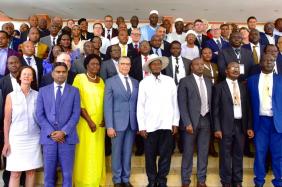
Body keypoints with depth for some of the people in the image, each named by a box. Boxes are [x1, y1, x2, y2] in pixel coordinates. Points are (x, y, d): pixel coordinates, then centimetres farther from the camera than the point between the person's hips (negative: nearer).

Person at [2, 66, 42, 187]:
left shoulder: (37, 95, 3)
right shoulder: (11, 96, 0)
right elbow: (7, 120, 1)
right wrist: (6, 142, -1)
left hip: (33, 138, 1)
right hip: (16, 138, -1)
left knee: (31, 171, 7)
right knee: (15, 173, 1)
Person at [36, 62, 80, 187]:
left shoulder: (74, 91, 7)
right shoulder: (43, 91, 9)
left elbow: (76, 114, -1)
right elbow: (39, 114, 3)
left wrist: (64, 132, -12)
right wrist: (51, 132, -8)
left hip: (67, 137, -1)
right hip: (48, 137, 1)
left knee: (67, 174, 5)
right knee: (49, 173, 7)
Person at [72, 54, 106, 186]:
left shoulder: (101, 81, 11)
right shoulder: (79, 78, -4)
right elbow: (78, 102, -10)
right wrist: (89, 120, -14)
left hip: (100, 122, 5)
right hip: (85, 122, -4)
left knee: (98, 152, 10)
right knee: (85, 152, 0)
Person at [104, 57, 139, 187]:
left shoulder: (135, 82, 11)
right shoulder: (110, 82, 0)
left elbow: (137, 103, 8)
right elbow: (107, 105, -5)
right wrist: (109, 126, -12)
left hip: (132, 123, 3)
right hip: (117, 123, -3)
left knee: (128, 153, 11)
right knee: (117, 153, 7)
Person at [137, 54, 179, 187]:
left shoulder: (170, 81, 5)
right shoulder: (144, 83, 1)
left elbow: (174, 103, 7)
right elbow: (140, 105, 0)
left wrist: (175, 122, 4)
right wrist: (141, 126, -3)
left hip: (167, 125, 1)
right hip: (150, 125, -1)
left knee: (165, 154, 8)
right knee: (150, 155, 7)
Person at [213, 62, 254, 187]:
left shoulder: (243, 87, 11)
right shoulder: (219, 87, -3)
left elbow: (246, 108, 11)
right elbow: (215, 109, -5)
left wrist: (249, 127, 5)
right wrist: (217, 128, -11)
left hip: (240, 125, 4)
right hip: (226, 126, -4)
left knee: (238, 154, 12)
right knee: (225, 155, 5)